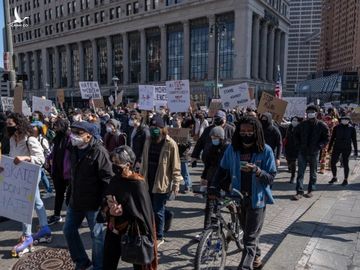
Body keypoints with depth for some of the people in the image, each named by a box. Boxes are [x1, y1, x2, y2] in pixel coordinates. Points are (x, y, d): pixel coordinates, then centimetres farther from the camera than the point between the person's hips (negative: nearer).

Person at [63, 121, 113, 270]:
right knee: (68, 230, 16)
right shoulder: (75, 150, 7)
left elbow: (107, 179, -18)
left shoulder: (99, 152, -18)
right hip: (75, 201, 8)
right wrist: (69, 195, 17)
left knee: (97, 235, 7)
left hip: (93, 202, -8)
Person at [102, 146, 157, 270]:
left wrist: (122, 210, -21)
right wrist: (109, 210, -16)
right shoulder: (114, 180, 0)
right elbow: (106, 202, 6)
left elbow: (144, 210, -17)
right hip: (114, 230, 6)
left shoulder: (138, 183, -19)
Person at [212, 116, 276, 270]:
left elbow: (271, 178, -11)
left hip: (257, 198, -3)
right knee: (248, 232, 23)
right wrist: (214, 188, -9)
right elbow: (222, 170, 3)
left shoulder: (265, 150, -13)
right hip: (238, 198, 4)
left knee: (250, 238, 0)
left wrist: (256, 170, -30)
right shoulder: (232, 149, -6)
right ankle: (256, 257, 49)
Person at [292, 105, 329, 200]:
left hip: (314, 153, -1)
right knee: (300, 173, -3)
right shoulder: (302, 124, 1)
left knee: (313, 173, 12)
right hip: (302, 152, 1)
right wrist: (299, 145, 2)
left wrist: (319, 146, -12)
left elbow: (326, 139, -1)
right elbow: (296, 135, 13)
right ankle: (299, 192, 1)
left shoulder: (322, 125, -4)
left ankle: (310, 190, 25)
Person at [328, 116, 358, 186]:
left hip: (346, 148, -2)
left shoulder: (352, 128, 0)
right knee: (332, 162, 0)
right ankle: (334, 178, 19)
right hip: (337, 148, 2)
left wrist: (355, 150, 2)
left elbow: (354, 140, 4)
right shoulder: (337, 127, 2)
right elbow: (332, 138, 7)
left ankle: (345, 180, 16)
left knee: (345, 164, 2)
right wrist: (329, 147, 5)